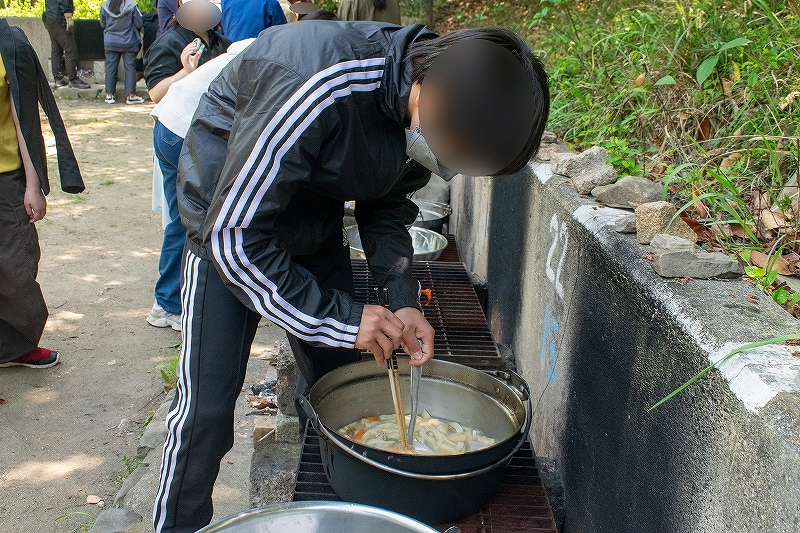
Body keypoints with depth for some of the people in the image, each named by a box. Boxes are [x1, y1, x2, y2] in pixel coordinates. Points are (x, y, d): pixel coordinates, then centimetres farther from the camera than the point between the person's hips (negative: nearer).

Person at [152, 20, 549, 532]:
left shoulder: (428, 115, -13)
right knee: (207, 404, -8)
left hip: (315, 223, 6)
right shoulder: (321, 87, -37)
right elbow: (233, 234, -32)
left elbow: (387, 206, 4)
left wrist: (404, 300, -10)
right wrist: (340, 317, -30)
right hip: (229, 221, -6)